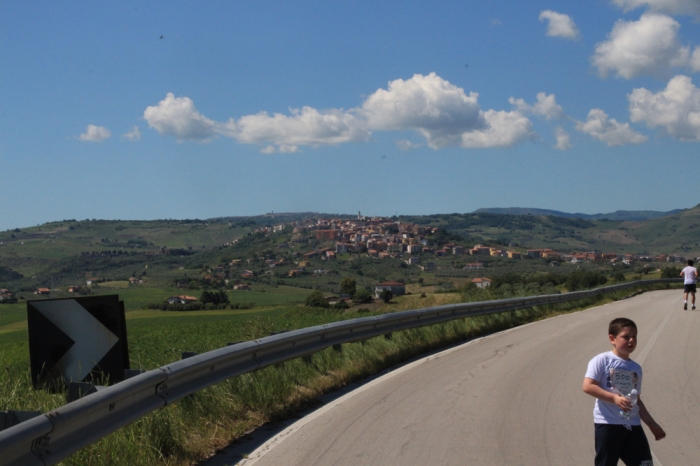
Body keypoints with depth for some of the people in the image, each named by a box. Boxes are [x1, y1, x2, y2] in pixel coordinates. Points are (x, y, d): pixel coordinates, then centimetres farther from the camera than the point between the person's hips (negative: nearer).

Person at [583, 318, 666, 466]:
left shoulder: (636, 368, 16)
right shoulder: (602, 360, -4)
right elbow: (588, 386, -14)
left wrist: (651, 424, 21)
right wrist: (614, 398, -23)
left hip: (633, 425, 6)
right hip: (608, 423, -6)